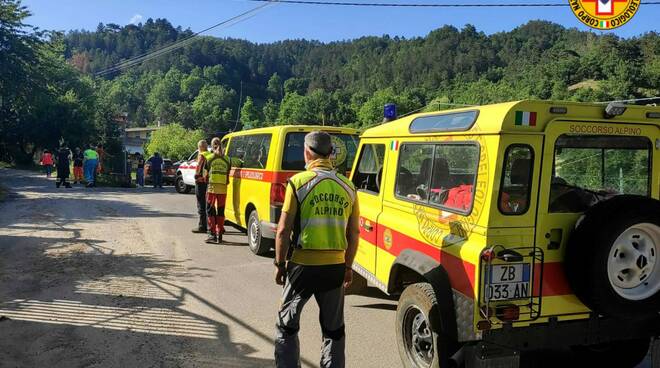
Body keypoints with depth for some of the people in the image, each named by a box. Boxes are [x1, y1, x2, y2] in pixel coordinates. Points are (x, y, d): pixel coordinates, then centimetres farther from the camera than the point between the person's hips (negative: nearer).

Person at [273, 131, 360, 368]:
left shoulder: (299, 182, -9)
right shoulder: (347, 187, 3)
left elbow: (284, 230, -9)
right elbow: (354, 233, 7)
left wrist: (280, 264, 2)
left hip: (304, 265, -3)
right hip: (336, 266, 3)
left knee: (287, 324, 16)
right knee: (334, 328, 18)